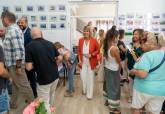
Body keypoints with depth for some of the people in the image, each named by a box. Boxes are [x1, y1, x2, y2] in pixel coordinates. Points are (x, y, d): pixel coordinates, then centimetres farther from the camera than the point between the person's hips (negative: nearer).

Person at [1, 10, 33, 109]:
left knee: (23, 86, 2)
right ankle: (13, 103, 40)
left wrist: (18, 66, -24)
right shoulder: (12, 29, 11)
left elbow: (19, 50, -28)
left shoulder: (12, 30, -21)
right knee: (16, 84, 22)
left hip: (15, 65, -10)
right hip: (13, 64, 10)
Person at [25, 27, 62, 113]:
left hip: (43, 79, -6)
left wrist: (36, 63, 5)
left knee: (44, 103, 11)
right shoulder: (50, 43, 2)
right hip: (55, 76, 6)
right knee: (51, 95, 31)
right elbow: (59, 59, 7)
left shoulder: (29, 46, -12)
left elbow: (28, 67, -14)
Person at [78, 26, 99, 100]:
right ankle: (84, 90, 37)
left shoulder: (94, 40, -10)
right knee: (83, 76, 7)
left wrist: (91, 55, -17)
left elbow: (98, 50, -2)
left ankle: (89, 94, 23)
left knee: (90, 78, 7)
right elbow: (79, 51, 7)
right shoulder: (80, 40, -1)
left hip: (91, 62, -2)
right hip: (83, 61, 3)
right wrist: (79, 60, 1)